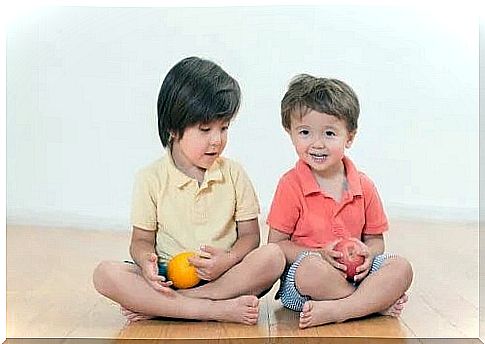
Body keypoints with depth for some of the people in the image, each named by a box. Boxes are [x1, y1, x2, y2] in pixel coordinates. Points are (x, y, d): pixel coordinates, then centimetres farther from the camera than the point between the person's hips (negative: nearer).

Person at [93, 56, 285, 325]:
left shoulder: (233, 174, 4)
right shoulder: (151, 179, 1)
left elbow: (249, 235, 5)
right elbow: (142, 240, 4)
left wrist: (228, 260, -17)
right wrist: (146, 261, -20)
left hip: (221, 276, 1)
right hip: (167, 277, -1)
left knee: (273, 257, -27)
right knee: (105, 273, -25)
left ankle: (155, 306, -25)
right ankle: (217, 310, -30)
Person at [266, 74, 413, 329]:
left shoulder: (364, 187, 5)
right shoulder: (291, 185, -7)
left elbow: (375, 239, 13)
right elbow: (276, 244, -6)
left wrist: (367, 255, -12)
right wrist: (321, 254, -21)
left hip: (356, 271, 4)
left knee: (401, 267, -17)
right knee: (312, 269, -37)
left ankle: (335, 310, -27)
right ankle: (379, 302, -14)